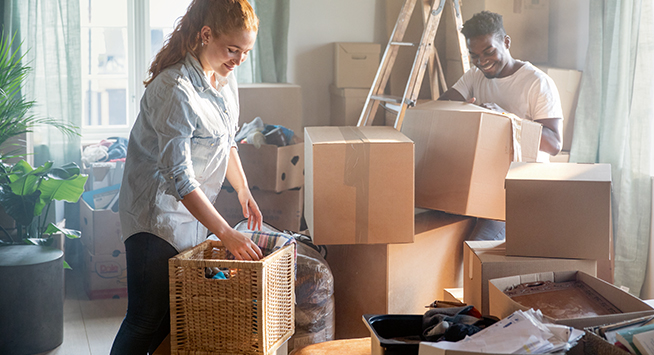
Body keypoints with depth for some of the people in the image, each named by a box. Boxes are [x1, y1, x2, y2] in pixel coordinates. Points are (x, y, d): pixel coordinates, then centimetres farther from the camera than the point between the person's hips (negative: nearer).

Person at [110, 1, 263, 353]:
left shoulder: (224, 77, 4)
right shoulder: (174, 89, -25)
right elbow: (178, 178, -28)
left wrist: (243, 190, 14)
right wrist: (226, 234, -28)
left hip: (194, 212, 9)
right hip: (157, 216, -9)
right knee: (148, 318, -5)